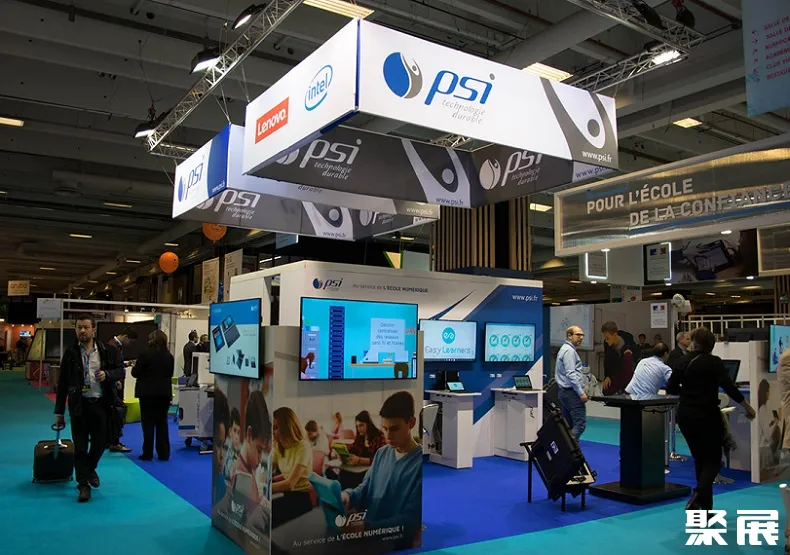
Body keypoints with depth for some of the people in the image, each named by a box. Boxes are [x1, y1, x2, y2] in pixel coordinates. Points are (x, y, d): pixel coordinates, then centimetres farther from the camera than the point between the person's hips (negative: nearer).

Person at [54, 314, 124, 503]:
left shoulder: (105, 349, 0)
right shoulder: (70, 352, -1)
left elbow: (121, 371, 6)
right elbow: (62, 383, 2)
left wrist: (107, 374, -17)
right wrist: (59, 412, 2)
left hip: (100, 403, 1)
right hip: (79, 404, -1)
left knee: (100, 441, 11)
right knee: (80, 446, 2)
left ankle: (90, 469, 40)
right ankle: (83, 485, 11)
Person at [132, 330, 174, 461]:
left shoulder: (145, 354, -10)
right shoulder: (169, 356, 1)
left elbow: (135, 373, -7)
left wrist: (135, 366, 13)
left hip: (147, 392, -3)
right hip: (164, 393, 3)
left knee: (148, 423, 4)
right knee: (162, 423, 10)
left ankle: (148, 453, 6)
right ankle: (164, 453, 11)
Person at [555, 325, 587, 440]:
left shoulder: (564, 349, 19)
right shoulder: (569, 351, -12)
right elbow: (571, 374, -20)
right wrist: (581, 392, -20)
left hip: (563, 391, 10)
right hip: (571, 392, -10)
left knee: (567, 425, 10)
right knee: (580, 423, -12)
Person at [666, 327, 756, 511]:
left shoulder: (682, 362, 2)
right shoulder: (713, 362, -9)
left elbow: (671, 389, 4)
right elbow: (728, 387, -17)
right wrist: (747, 406, -8)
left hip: (686, 416, 4)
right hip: (707, 416, -4)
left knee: (700, 458, 16)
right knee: (712, 459, 7)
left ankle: (706, 507, 20)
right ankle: (698, 495, -18)